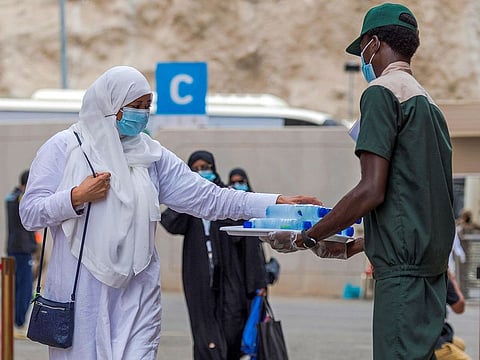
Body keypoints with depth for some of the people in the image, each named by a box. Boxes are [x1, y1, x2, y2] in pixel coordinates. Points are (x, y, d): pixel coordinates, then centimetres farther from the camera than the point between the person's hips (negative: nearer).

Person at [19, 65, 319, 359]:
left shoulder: (151, 155, 11)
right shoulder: (63, 148, 1)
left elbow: (205, 197, 6)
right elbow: (30, 213, -1)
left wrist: (277, 203, -1)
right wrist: (77, 198, -17)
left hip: (135, 294, 3)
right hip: (80, 291, -2)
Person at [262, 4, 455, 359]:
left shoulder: (382, 92, -6)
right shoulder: (429, 101, 21)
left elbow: (371, 192, -14)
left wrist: (304, 239, -4)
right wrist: (351, 247, 27)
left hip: (403, 268, -9)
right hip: (433, 265, 9)